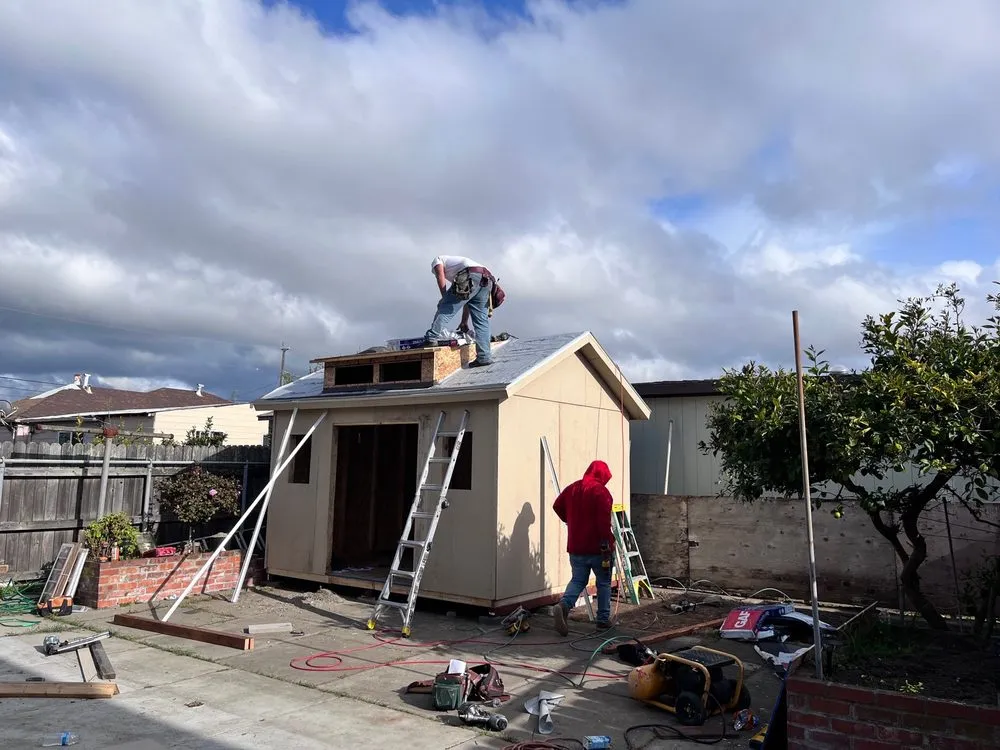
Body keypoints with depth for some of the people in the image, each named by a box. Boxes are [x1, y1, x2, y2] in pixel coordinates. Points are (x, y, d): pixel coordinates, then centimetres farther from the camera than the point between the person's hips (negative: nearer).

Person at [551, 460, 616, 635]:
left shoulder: (572, 488, 7)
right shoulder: (601, 491, -13)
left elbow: (557, 506, 17)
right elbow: (604, 521, -21)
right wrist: (606, 545, -18)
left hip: (576, 547, 5)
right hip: (597, 548, -5)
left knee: (577, 580, 13)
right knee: (604, 583, 12)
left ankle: (563, 605, -13)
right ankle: (603, 620, 17)